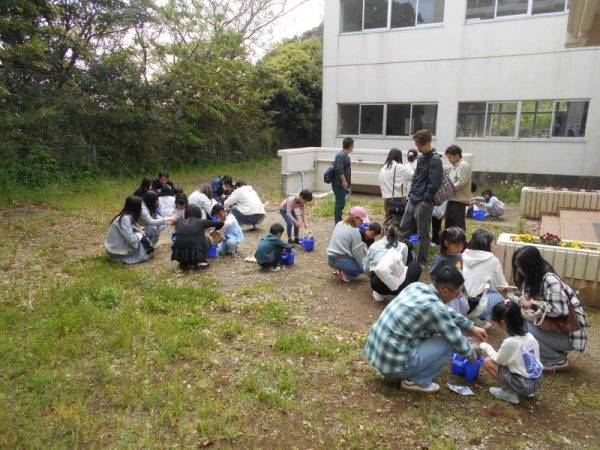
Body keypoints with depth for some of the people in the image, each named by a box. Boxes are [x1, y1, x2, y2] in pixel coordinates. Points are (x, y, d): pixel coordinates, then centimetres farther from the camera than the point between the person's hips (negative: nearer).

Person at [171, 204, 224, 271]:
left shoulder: (180, 223, 15)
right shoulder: (201, 222, 9)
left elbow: (174, 238, 20)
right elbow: (220, 223, 16)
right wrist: (215, 230, 38)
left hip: (180, 256, 3)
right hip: (196, 255, -3)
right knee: (206, 239, 24)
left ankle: (184, 264, 24)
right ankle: (199, 263, 14)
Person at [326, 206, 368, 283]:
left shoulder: (339, 224, 7)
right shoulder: (355, 233, -16)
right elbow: (357, 254, -11)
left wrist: (361, 245, 11)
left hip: (331, 259, 8)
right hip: (339, 261, -8)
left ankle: (343, 270, 11)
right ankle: (346, 275, -7)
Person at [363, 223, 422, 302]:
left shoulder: (374, 245, 14)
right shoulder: (403, 247, 10)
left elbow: (365, 268, 17)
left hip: (376, 285, 3)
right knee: (416, 265, 21)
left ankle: (380, 293, 18)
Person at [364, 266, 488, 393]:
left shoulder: (417, 286, 3)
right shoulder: (434, 307, -21)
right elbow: (458, 341, -6)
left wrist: (472, 328, 26)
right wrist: (473, 356, 15)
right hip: (394, 365, -8)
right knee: (450, 343, -3)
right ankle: (418, 380, 6)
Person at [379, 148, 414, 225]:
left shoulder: (383, 168, 9)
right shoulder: (399, 167, -10)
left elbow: (381, 184, 9)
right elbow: (413, 176, -6)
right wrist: (409, 167, 11)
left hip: (386, 198, 6)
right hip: (398, 198, -6)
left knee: (388, 218, 13)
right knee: (398, 220, 0)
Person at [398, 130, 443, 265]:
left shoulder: (435, 160, -14)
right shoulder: (422, 157, 13)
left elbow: (434, 183, -17)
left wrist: (426, 200, -16)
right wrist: (411, 193, 13)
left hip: (423, 202, -8)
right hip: (413, 199, 8)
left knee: (423, 233, 3)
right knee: (404, 227, 12)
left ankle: (422, 261, 16)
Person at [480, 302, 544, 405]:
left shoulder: (510, 342, -24)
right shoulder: (529, 336, -3)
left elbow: (498, 360, -8)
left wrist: (486, 347, 6)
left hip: (525, 385, -7)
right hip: (538, 381, 7)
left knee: (488, 362, -3)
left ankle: (509, 393, 2)